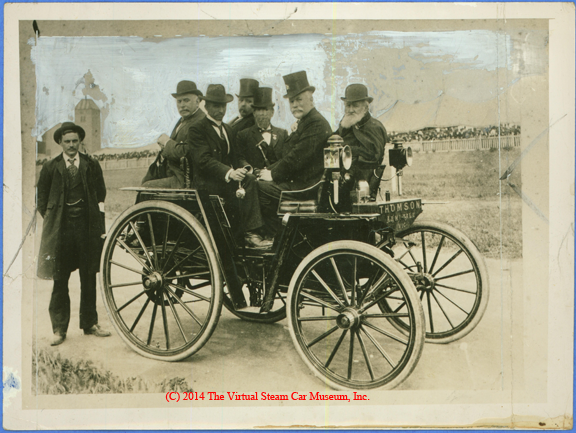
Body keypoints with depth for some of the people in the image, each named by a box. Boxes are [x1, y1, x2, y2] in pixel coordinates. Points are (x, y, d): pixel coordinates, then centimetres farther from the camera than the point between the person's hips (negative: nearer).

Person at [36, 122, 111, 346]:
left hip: (87, 228, 1)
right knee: (60, 280, 1)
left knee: (89, 278, 7)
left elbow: (101, 194, 13)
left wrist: (98, 219, 6)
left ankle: (90, 323, 18)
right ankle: (59, 329, 11)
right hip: (61, 229, -1)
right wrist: (51, 221, 3)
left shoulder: (92, 165, 9)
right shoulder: (50, 168, 6)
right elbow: (42, 200, 11)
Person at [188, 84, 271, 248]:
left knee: (251, 179, -26)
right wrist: (228, 173, -31)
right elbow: (204, 160, -16)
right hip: (207, 183, -6)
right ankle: (250, 233, -26)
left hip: (230, 178, 6)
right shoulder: (197, 129, -2)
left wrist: (240, 170, -3)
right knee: (249, 181, -31)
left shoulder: (227, 129, 24)